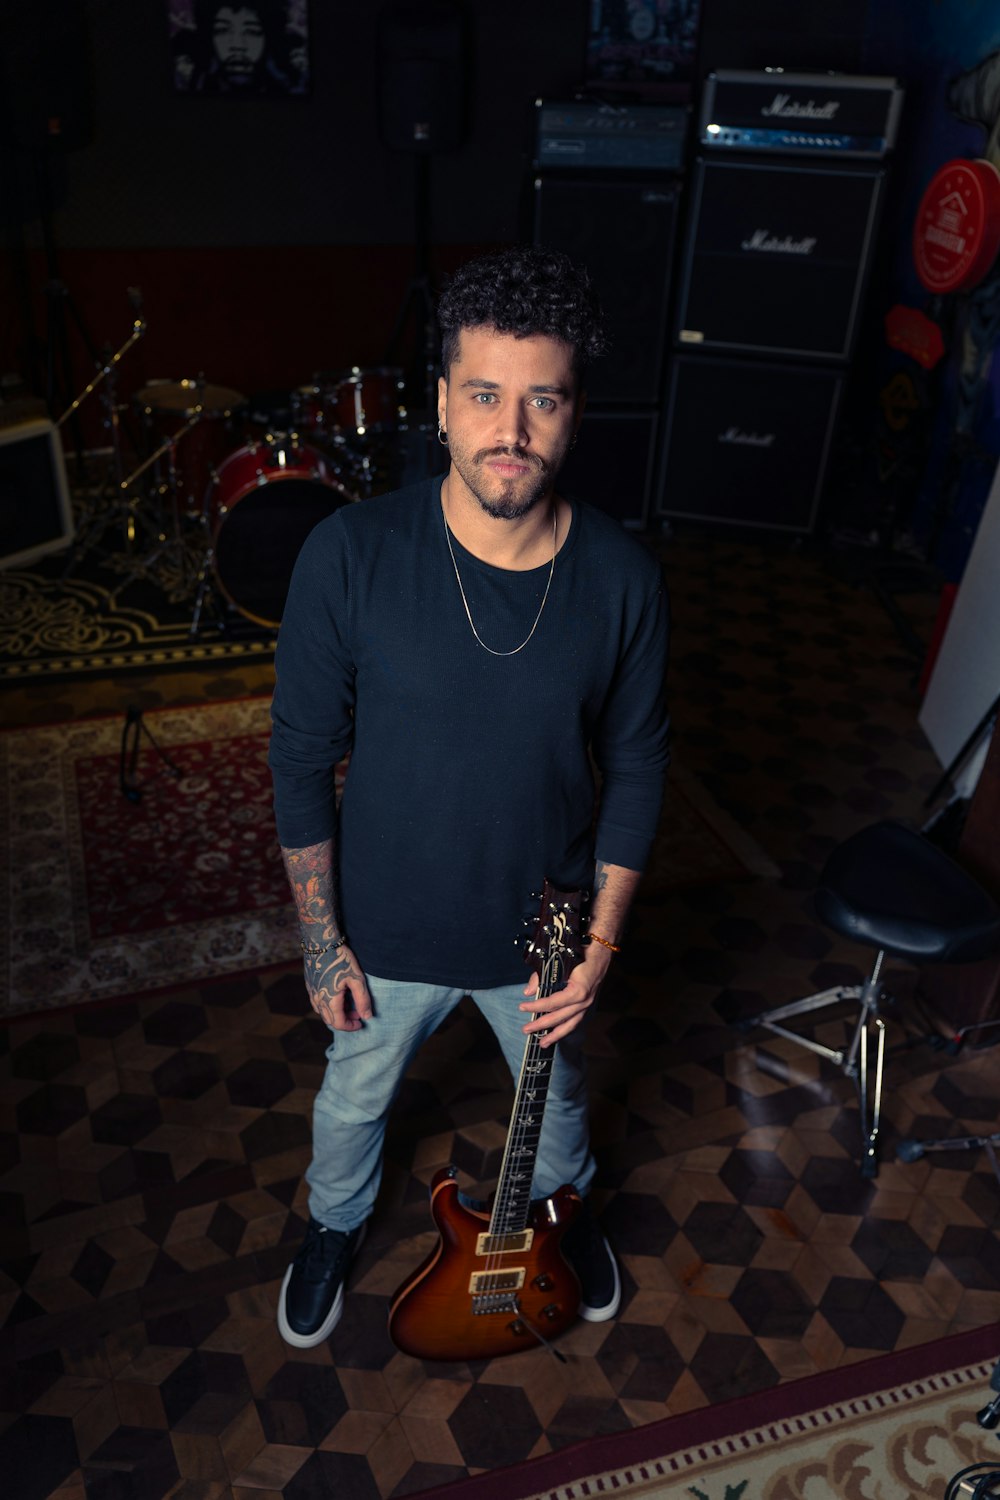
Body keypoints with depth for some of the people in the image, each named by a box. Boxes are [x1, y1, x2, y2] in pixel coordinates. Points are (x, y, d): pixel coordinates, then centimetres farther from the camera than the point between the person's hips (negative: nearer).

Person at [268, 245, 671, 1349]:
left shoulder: (622, 578, -18)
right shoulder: (349, 556, -23)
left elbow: (635, 768, -6)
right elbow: (302, 758, -12)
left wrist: (602, 943, -8)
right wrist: (320, 941, -7)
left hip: (545, 935, 1)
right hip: (384, 935, 0)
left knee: (556, 1091, 30)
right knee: (353, 1098, 27)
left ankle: (563, 1200, 66)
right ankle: (336, 1221, 63)